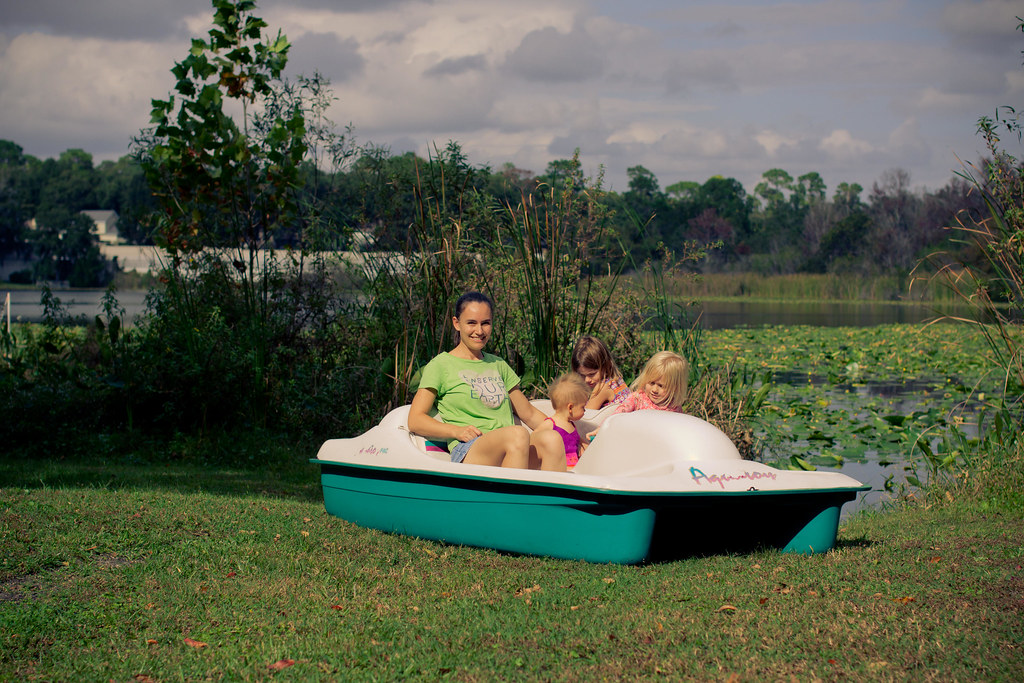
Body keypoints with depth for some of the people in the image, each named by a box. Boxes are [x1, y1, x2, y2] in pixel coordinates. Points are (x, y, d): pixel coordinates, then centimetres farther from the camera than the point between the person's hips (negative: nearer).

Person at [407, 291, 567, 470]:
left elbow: (528, 413, 30)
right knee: (518, 434, -37)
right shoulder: (441, 365, 10)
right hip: (467, 451, -5)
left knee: (551, 439, -29)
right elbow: (415, 421, 3)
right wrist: (457, 431, -14)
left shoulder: (498, 365, 27)